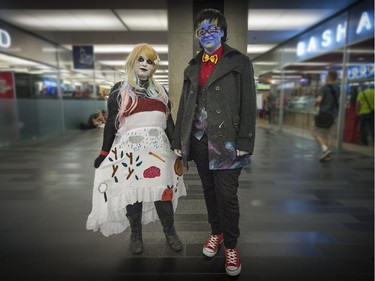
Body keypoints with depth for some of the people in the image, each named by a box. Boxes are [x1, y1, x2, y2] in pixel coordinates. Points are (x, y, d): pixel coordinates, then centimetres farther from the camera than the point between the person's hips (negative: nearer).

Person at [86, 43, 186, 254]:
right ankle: (136, 236, 25)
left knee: (163, 192, -1)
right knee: (132, 192, 3)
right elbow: (111, 123, 6)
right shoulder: (120, 90, 6)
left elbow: (169, 122, 16)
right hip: (130, 150, -2)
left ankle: (170, 233, 20)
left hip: (158, 149, 2)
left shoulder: (161, 91, 15)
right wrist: (104, 153, 4)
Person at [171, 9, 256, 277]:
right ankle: (216, 232, 34)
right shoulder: (192, 67, 15)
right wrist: (179, 140, 10)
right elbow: (184, 106, 14)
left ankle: (231, 245, 21)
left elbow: (248, 105, -5)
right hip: (198, 140, 5)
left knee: (227, 194, 0)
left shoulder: (239, 62, 2)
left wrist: (245, 142, -13)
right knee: (209, 190, 14)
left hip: (225, 140, -4)